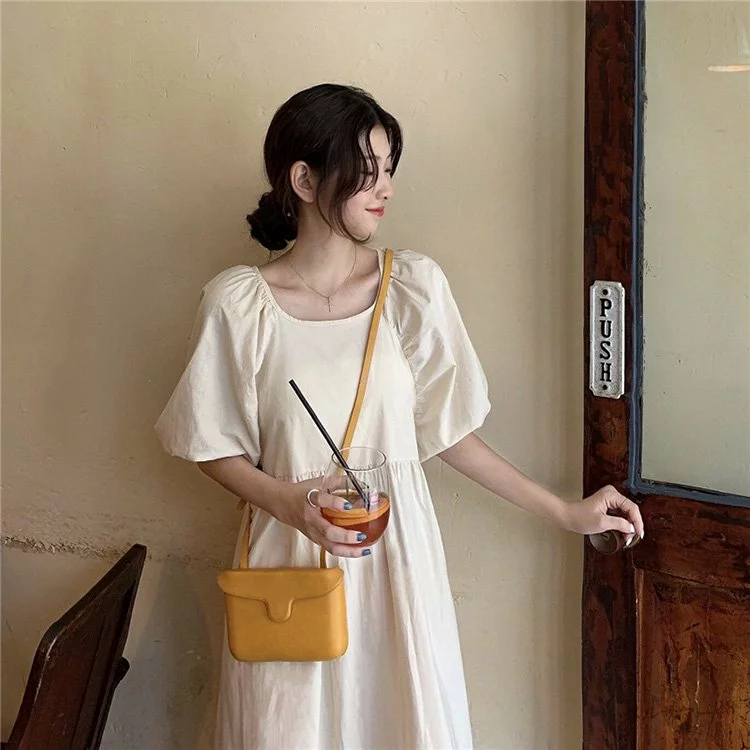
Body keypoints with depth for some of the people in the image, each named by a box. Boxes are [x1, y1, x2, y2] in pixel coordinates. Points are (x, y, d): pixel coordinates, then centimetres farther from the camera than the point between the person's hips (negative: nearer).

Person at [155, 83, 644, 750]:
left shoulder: (415, 286, -4)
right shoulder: (239, 303, -9)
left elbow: (447, 430, 3)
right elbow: (215, 446, 0)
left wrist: (564, 512, 5)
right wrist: (292, 505, -17)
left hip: (397, 554, 2)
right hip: (292, 554, -1)